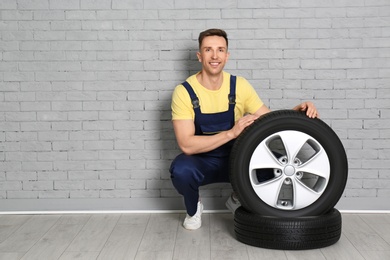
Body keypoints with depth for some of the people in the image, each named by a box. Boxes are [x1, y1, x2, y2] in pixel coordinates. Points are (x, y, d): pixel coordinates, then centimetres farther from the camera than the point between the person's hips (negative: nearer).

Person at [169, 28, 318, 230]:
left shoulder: (239, 86, -7)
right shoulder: (184, 92, -18)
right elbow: (186, 145, -26)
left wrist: (297, 111, -24)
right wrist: (232, 133, -36)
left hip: (235, 159, 3)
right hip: (201, 161, -2)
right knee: (180, 170, -37)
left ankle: (239, 200, 8)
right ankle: (193, 209, 1)